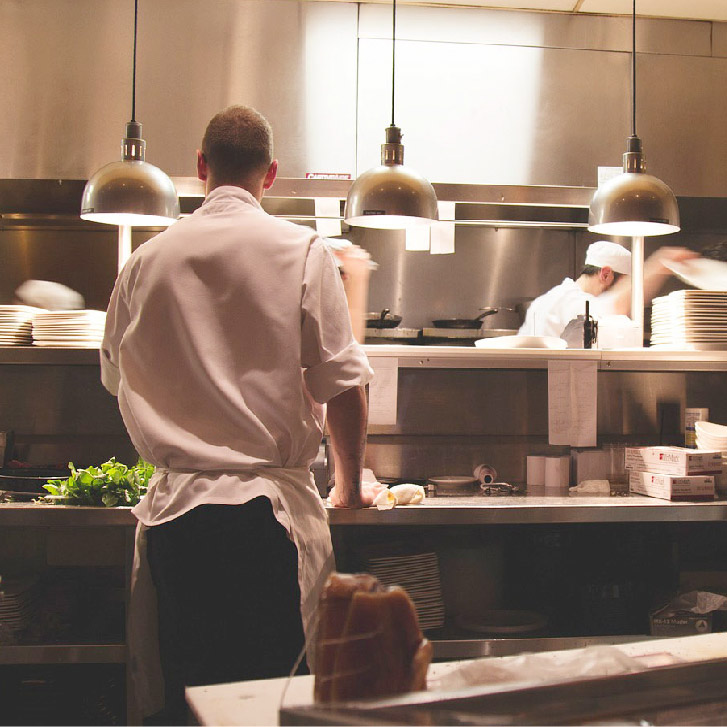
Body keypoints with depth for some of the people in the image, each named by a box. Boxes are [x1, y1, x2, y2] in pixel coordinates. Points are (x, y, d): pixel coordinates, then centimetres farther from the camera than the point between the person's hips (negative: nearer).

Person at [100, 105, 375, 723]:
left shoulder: (147, 259, 6)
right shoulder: (302, 251, -4)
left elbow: (117, 380, 18)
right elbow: (341, 383, -4)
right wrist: (351, 485, 10)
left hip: (173, 509, 4)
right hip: (268, 509, -3)